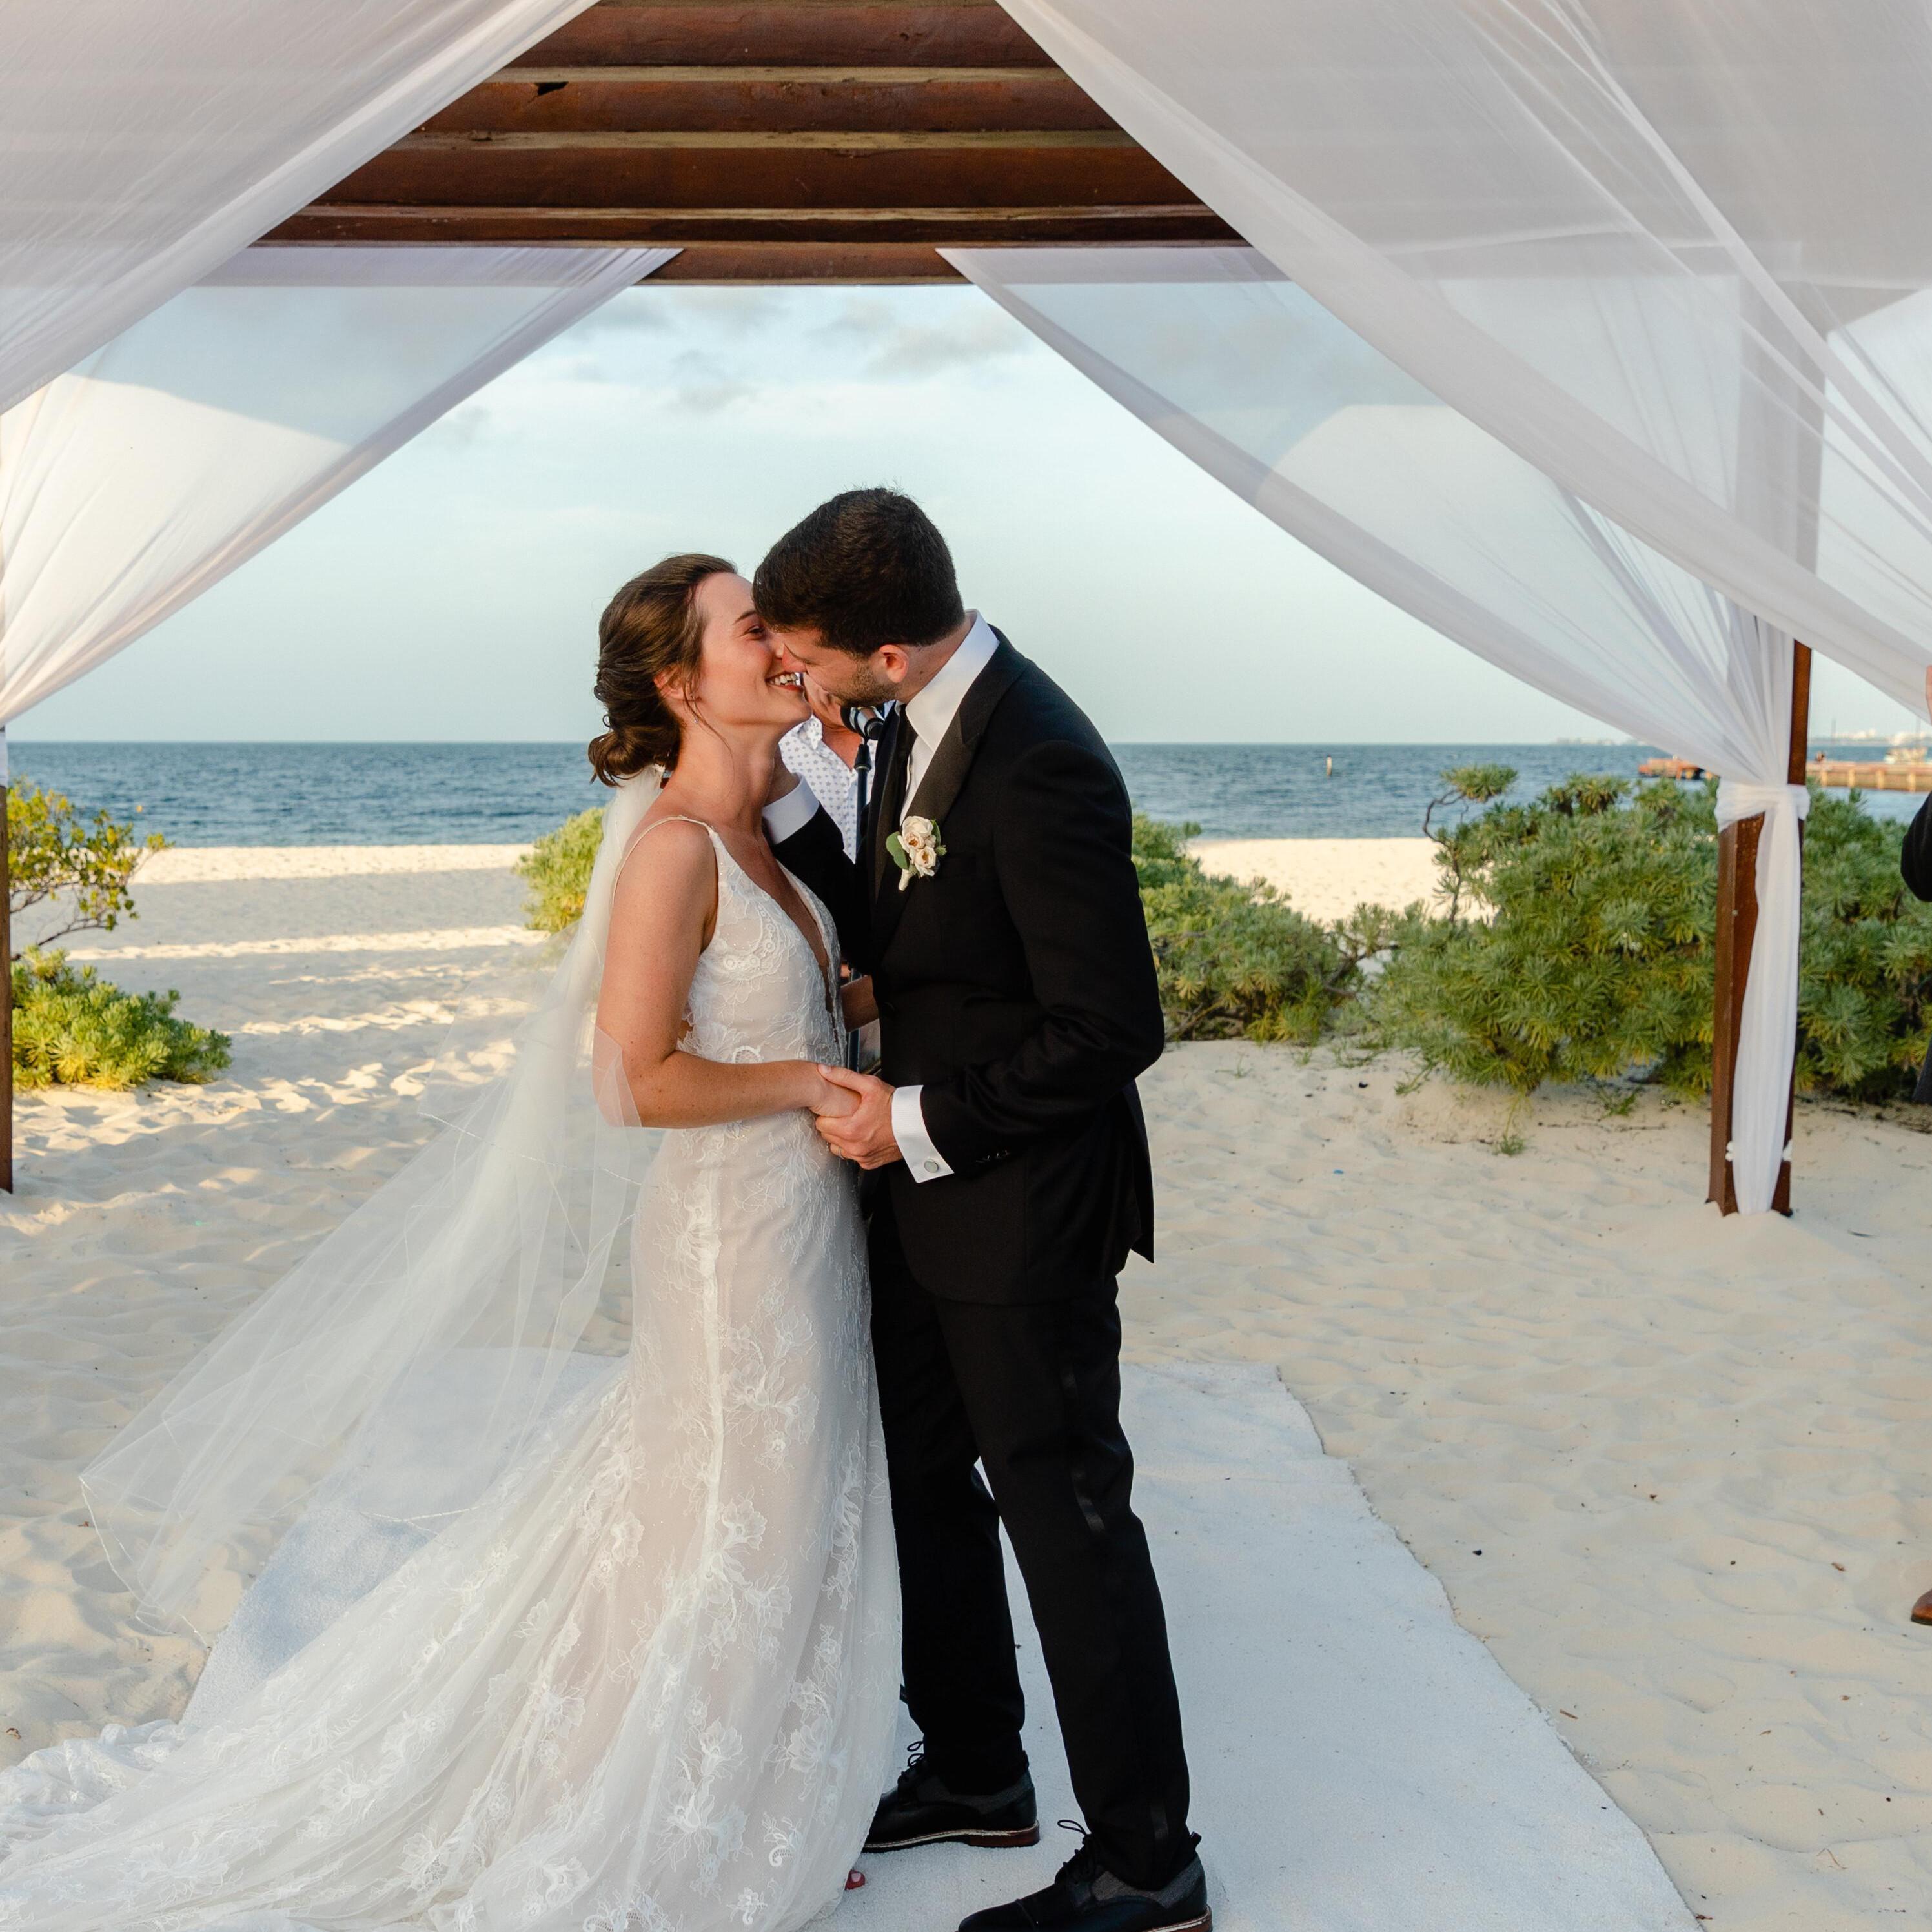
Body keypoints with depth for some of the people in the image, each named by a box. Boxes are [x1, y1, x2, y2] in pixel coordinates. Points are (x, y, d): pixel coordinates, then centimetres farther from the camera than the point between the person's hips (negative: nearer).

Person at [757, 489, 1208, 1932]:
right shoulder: (923, 723, 2)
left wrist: (921, 1121, -17)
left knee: (1065, 1514, 3)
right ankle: (975, 1773, 40)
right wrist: (775, 797, -2)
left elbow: (1112, 1031, -25)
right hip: (927, 1187, 10)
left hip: (1025, 1209, -9)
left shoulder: (1040, 767, -27)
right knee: (925, 1479, 20)